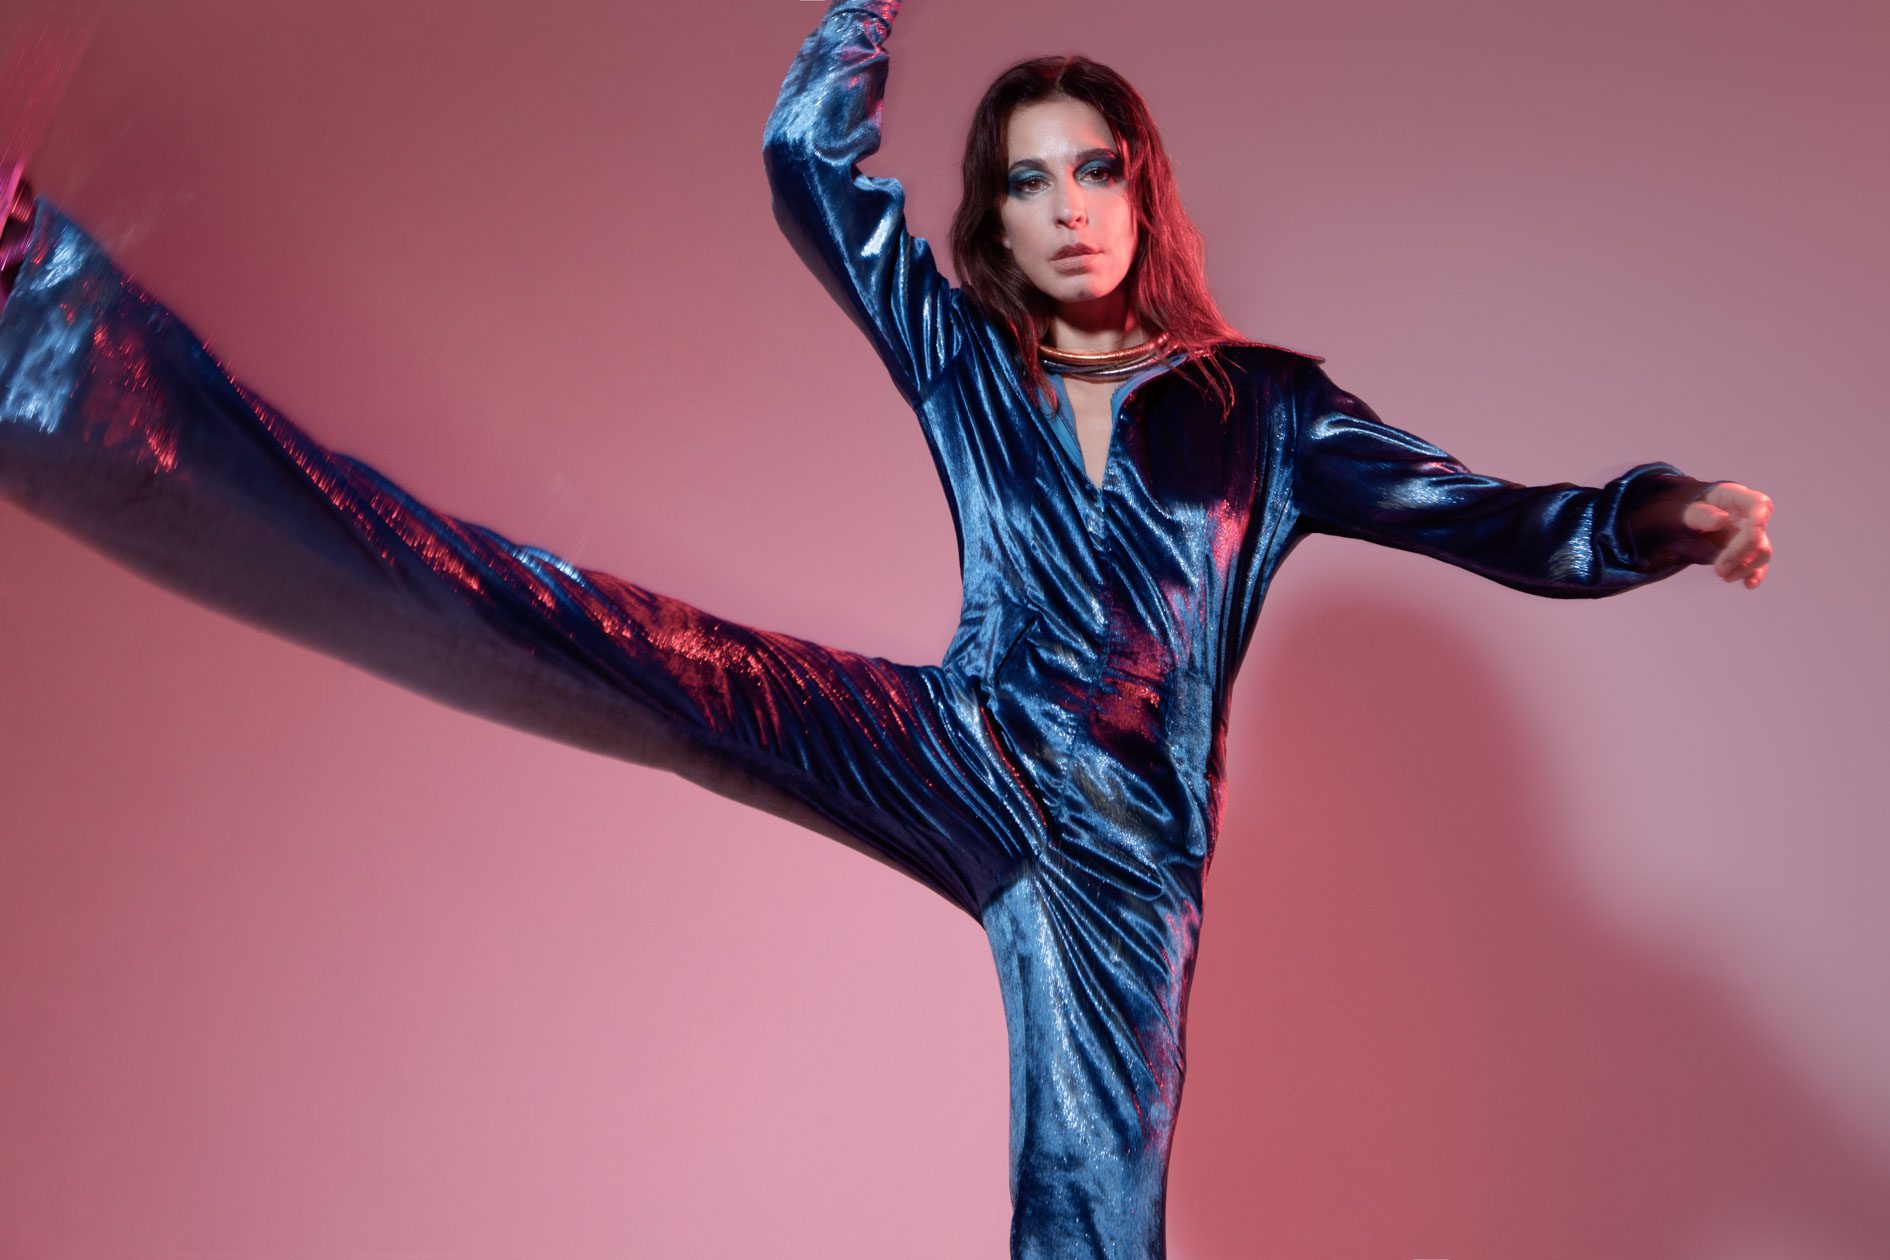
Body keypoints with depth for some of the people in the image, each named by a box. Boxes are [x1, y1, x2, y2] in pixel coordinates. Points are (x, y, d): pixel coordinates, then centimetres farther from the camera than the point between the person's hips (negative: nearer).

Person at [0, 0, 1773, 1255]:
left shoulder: (1263, 405, 9)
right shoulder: (960, 357, 12)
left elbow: (1507, 529, 5)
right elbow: (811, 156, 10)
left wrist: (1667, 517, -12)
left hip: (1129, 848, 1)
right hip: (961, 758, 0)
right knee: (592, 641, -17)